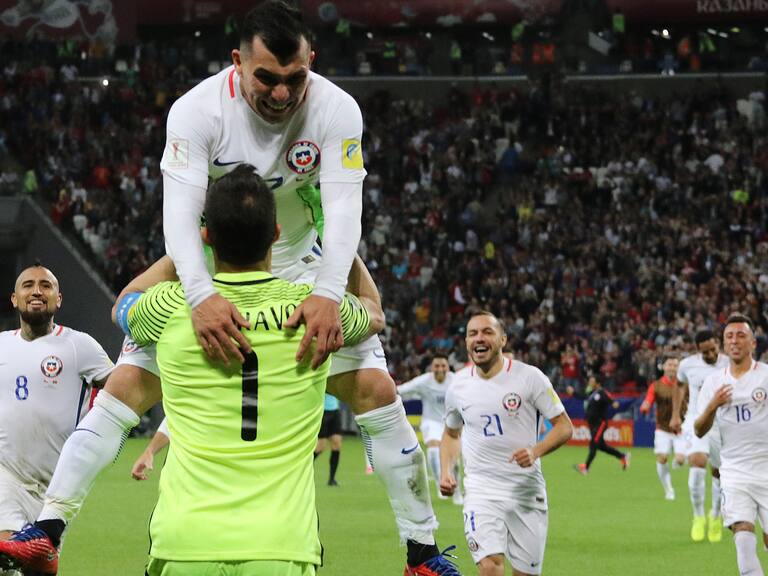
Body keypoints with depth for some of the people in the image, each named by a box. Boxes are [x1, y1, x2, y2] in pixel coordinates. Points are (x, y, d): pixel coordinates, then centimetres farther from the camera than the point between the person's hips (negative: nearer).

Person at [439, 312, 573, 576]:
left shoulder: (529, 377, -6)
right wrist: (446, 472, 4)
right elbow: (451, 433, 22)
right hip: (482, 491, 1)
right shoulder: (458, 387, 3)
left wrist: (536, 451, -21)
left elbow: (564, 427, -3)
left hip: (527, 491, -1)